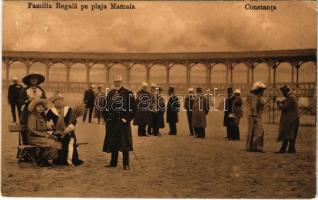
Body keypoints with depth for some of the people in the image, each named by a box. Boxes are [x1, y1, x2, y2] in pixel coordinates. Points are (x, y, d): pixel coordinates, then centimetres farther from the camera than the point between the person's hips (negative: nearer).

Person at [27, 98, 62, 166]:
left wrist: (49, 134, 0)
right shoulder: (32, 117, -8)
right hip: (35, 138, -8)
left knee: (57, 142, -17)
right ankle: (48, 160, -12)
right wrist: (45, 135, -16)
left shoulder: (41, 117, 18)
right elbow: (32, 131, -15)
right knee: (51, 144, -28)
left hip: (43, 136, 8)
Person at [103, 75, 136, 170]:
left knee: (124, 143, -2)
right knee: (113, 143, 10)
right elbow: (106, 106, 16)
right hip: (112, 123, 5)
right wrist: (107, 118, 6)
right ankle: (113, 162, 22)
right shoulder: (110, 93, 12)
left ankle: (126, 164, 6)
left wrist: (127, 119, -14)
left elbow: (133, 107, -8)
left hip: (123, 122, -5)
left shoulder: (128, 93, -5)